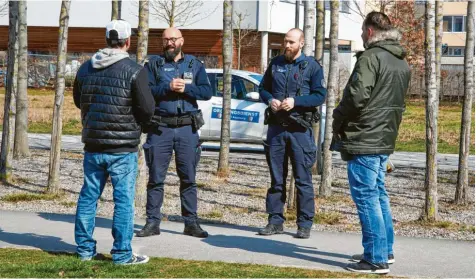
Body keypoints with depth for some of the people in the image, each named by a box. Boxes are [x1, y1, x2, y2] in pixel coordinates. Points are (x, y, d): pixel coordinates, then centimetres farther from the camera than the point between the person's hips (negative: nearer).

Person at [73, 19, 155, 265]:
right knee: (124, 199, 0)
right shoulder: (134, 71, -13)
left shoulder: (86, 68, 5)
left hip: (93, 145, 5)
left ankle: (85, 248, 18)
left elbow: (78, 101, 17)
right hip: (123, 147, -5)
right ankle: (122, 254, 1)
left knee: (88, 196, 13)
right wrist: (137, 123, 7)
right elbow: (147, 108, -13)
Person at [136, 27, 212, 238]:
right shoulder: (153, 64, 7)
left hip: (187, 128, 1)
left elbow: (207, 92, 0)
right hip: (160, 128, -1)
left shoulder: (195, 65, 11)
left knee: (188, 178, 5)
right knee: (156, 178, 2)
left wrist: (185, 88, -13)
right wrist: (168, 87, -18)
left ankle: (191, 222, 11)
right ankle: (153, 222, 8)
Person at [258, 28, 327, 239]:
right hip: (276, 126, 4)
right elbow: (263, 88, 17)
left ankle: (305, 224, 5)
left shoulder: (312, 66, -1)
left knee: (303, 178, -1)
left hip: (300, 128, -4)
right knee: (276, 177, 8)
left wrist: (295, 101, -17)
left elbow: (320, 95, -6)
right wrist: (270, 100, -5)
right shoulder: (276, 63, 11)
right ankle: (275, 221, 16)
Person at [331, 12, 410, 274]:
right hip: (385, 139, 9)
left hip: (362, 138, -9)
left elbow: (357, 95, -22)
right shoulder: (402, 63, 15)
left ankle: (376, 259, -6)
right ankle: (385, 250, 26)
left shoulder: (371, 57, -14)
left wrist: (338, 119, -7)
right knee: (379, 194, 18)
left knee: (366, 197, -6)